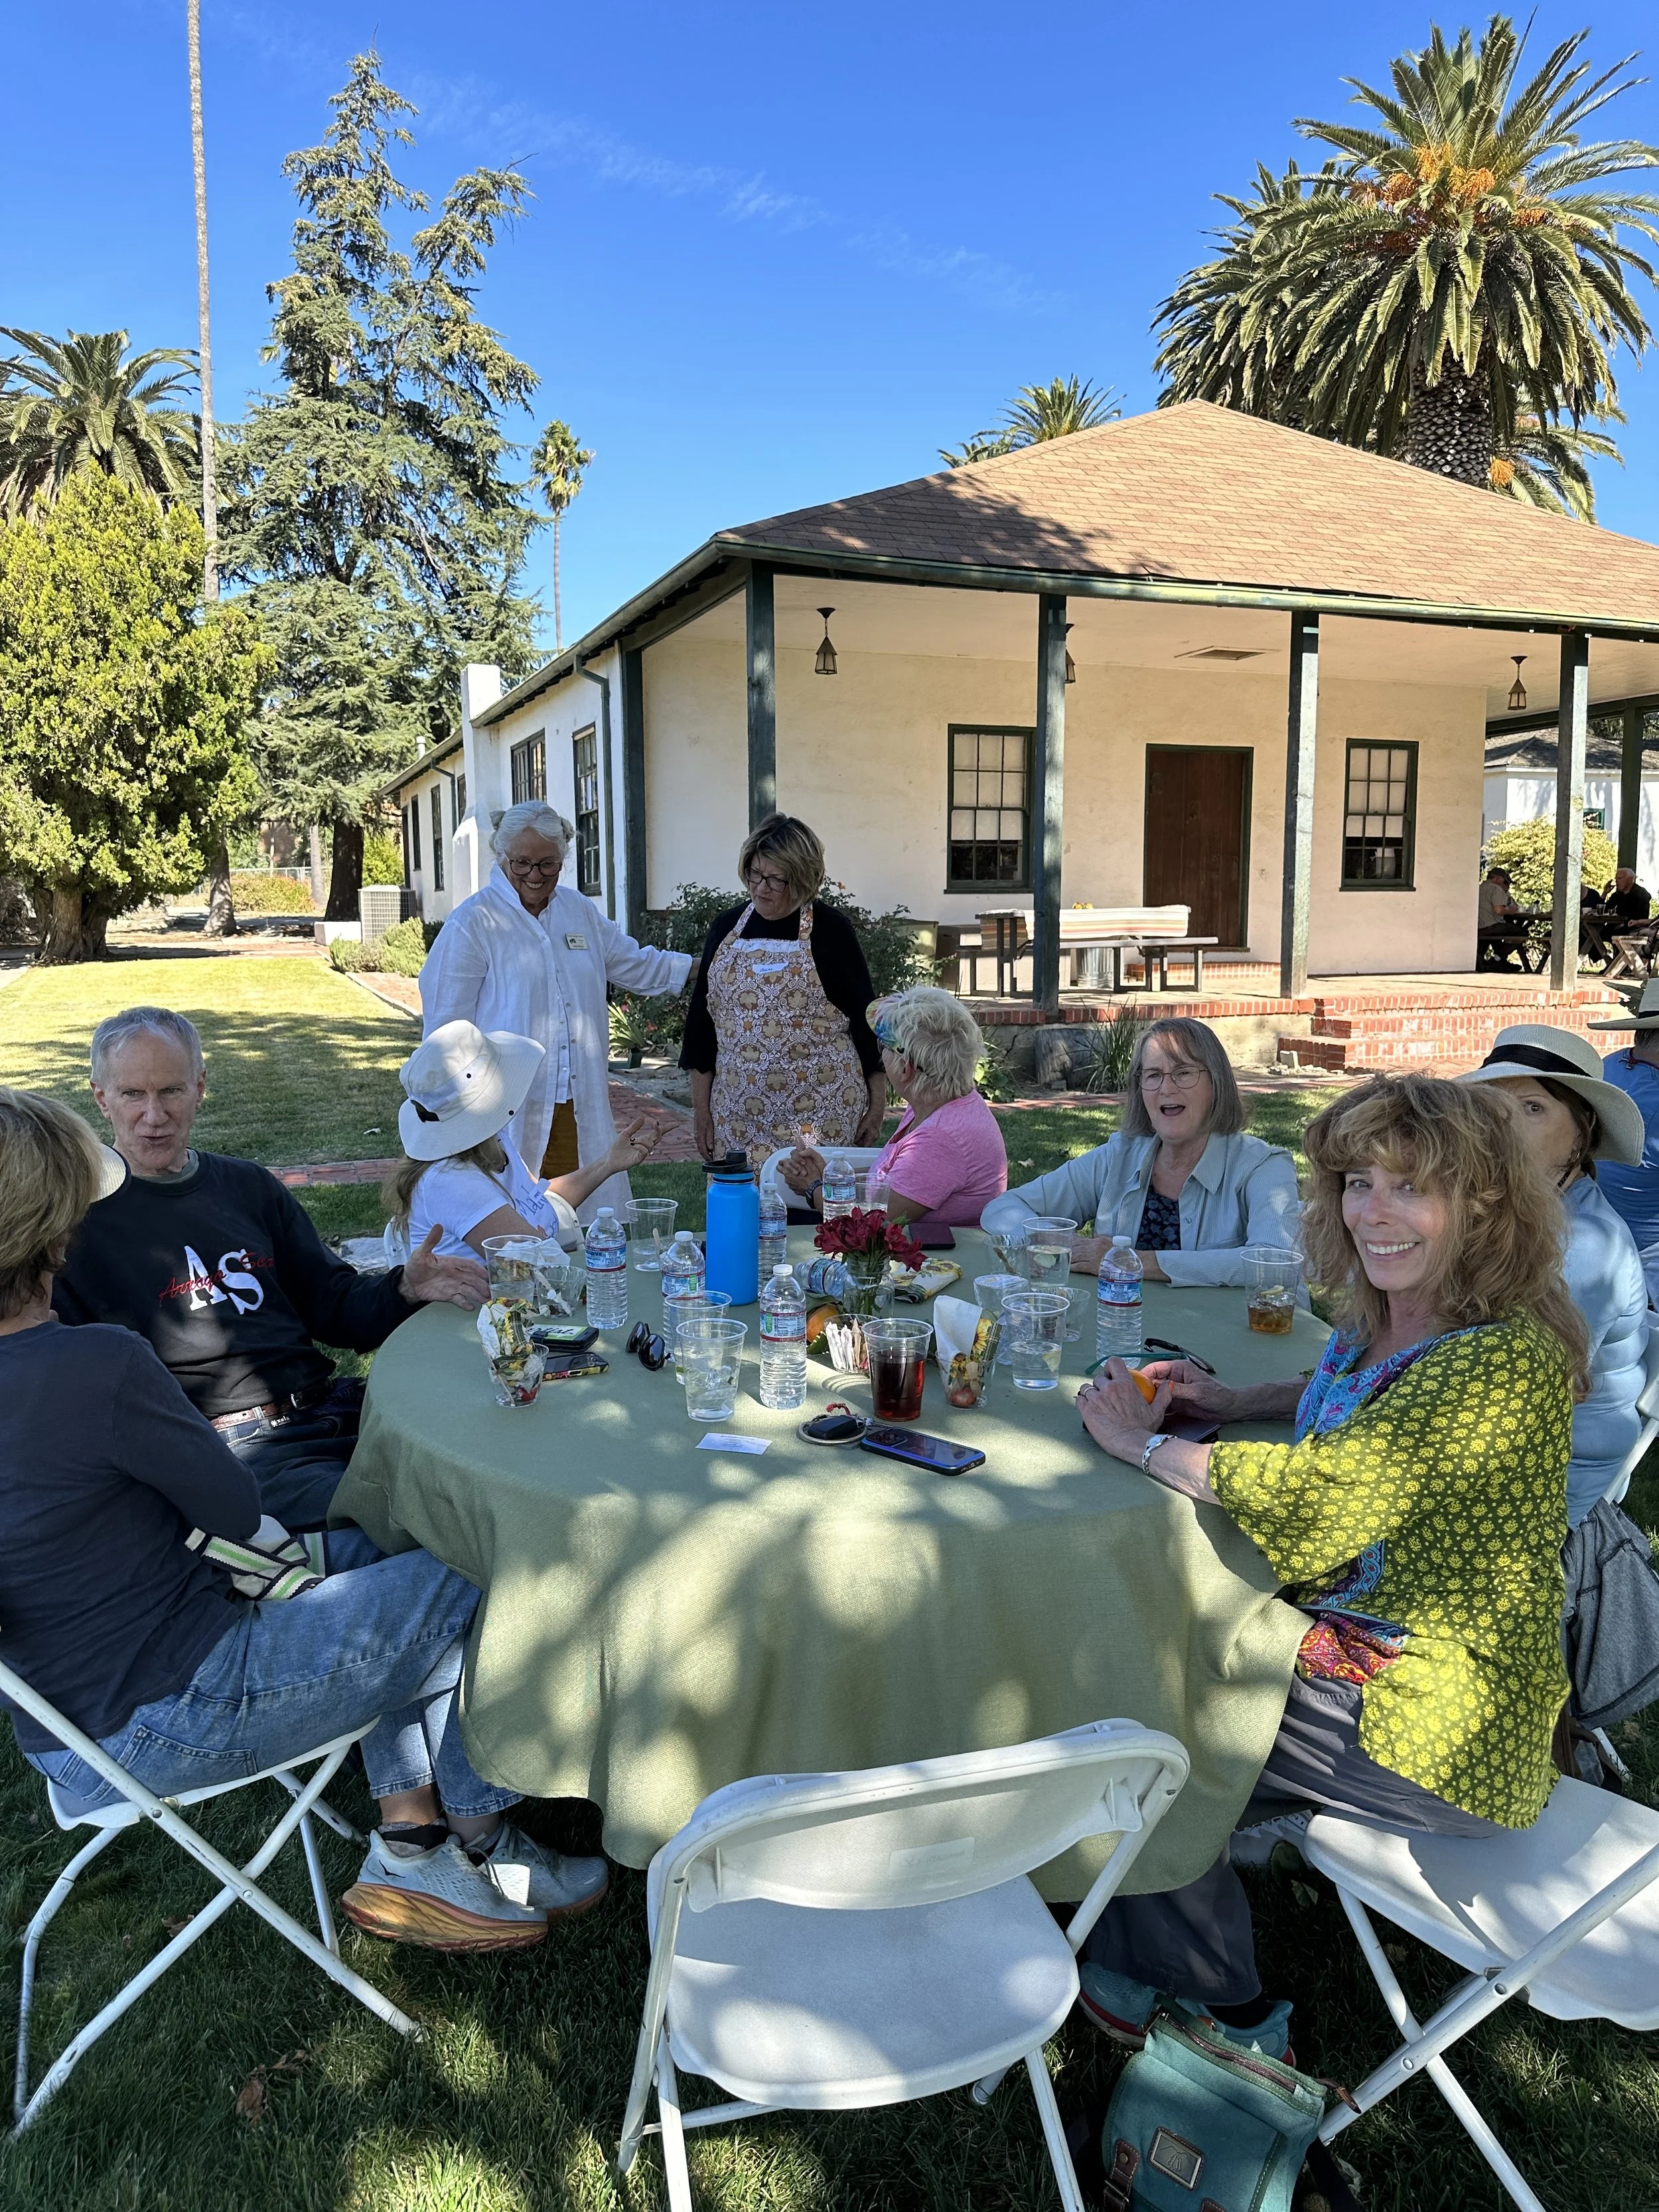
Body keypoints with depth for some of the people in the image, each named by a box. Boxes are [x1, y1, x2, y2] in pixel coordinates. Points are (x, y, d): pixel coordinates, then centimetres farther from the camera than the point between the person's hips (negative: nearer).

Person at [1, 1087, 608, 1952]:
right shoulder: (96, 1364, -30)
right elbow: (237, 1512, -15)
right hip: (159, 1726, -9)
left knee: (365, 1553, 21)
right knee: (488, 1588, 2)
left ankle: (408, 1849, 21)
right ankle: (479, 1848, 28)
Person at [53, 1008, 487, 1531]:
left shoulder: (249, 1187, 20)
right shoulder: (80, 1215, 4)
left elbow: (333, 1305, 21)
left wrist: (405, 1289, -1)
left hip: (330, 1408, 6)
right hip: (232, 1448, -6)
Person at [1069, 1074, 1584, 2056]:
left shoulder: (1506, 1360, -26)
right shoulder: (1385, 1320, 2)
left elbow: (1324, 1489, -32)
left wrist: (1145, 1442, -18)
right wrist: (1236, 1400, 6)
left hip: (1435, 1733, -9)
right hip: (1350, 1647, 9)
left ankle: (1234, 2013, 23)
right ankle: (1143, 1960, 26)